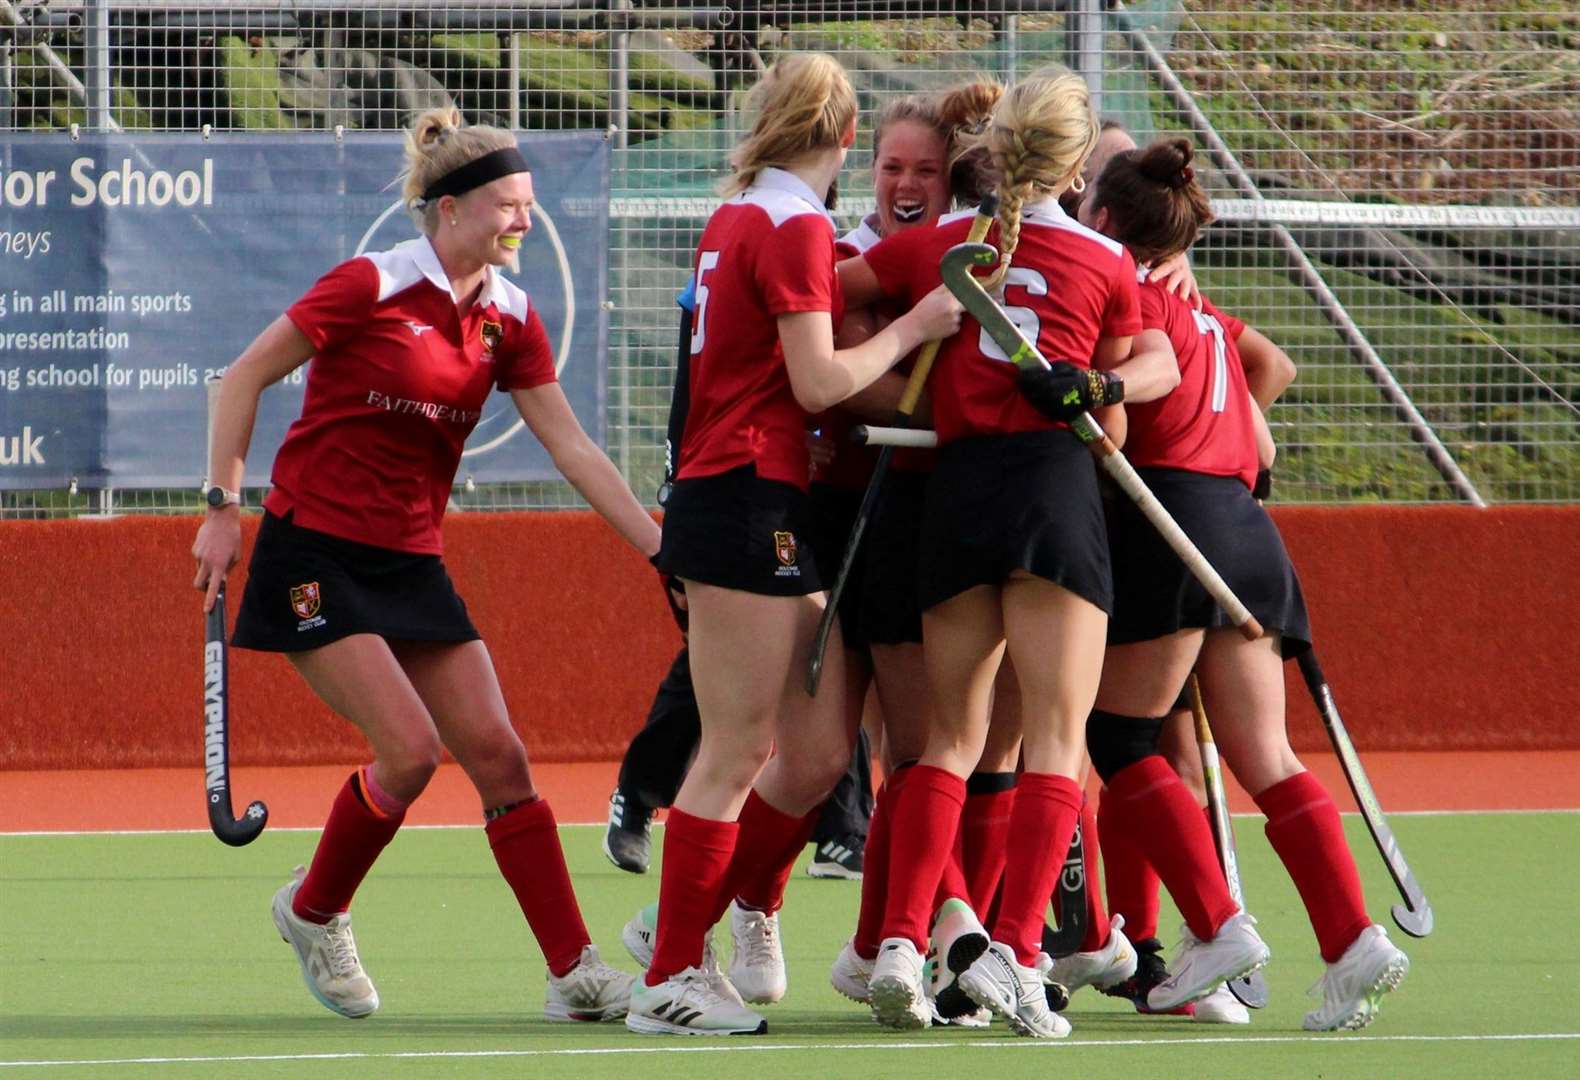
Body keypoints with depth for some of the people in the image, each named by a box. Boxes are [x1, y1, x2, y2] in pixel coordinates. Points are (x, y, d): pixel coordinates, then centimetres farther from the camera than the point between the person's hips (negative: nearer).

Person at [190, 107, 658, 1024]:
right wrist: (224, 508, -8)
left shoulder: (510, 320, 4)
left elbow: (573, 448, 5)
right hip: (316, 552, -6)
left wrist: (662, 547, -2)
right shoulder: (374, 287, -12)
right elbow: (244, 378, -5)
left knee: (498, 755, -3)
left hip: (412, 563, 6)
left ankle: (575, 973, -3)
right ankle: (314, 911, 9)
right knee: (411, 747, -17)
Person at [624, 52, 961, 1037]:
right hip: (750, 503, -10)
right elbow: (819, 382, -17)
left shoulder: (742, 216, 16)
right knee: (736, 754, -5)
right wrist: (912, 329, -7)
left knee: (820, 747, 10)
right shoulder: (796, 229, -12)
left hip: (746, 503, 10)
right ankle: (670, 980, -1)